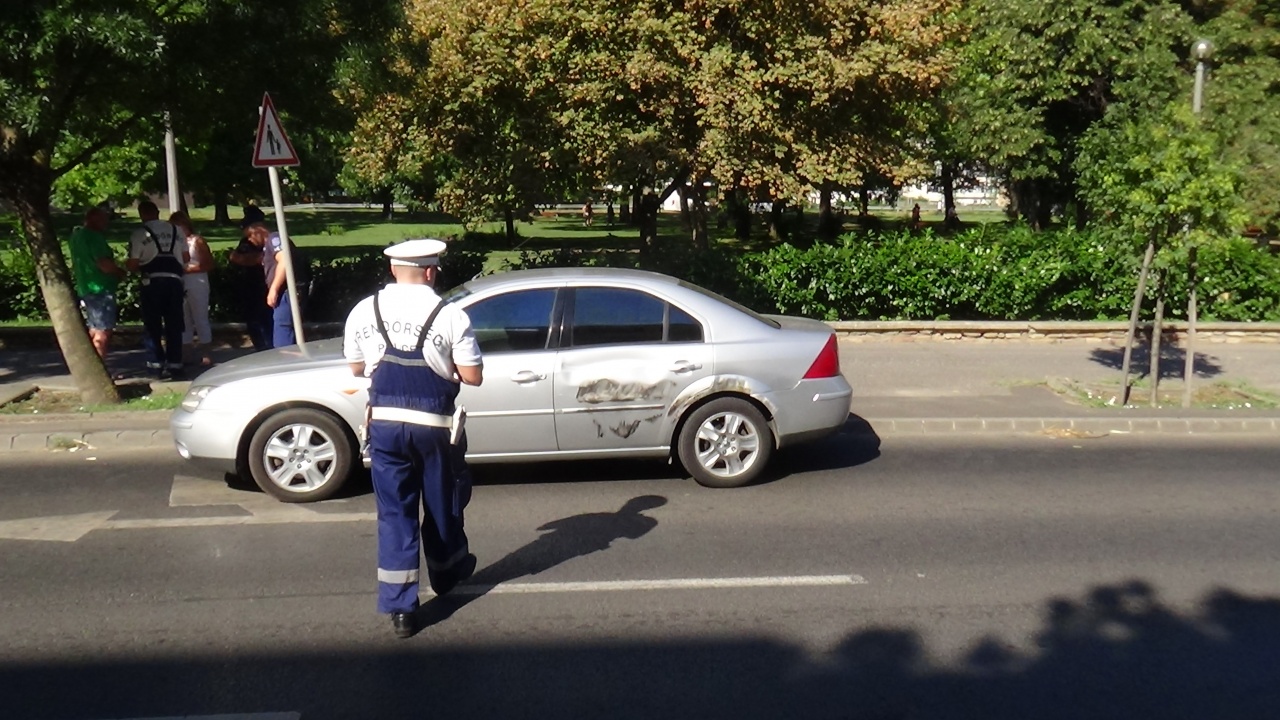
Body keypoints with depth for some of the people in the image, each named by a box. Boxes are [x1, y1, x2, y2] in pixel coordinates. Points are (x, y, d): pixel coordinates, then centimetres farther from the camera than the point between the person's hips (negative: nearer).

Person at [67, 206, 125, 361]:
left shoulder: (76, 235, 15)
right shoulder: (94, 236, -16)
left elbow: (75, 265, 25)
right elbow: (105, 264, -22)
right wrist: (120, 271, -6)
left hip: (85, 289, 10)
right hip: (100, 289, -10)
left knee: (94, 331, 16)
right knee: (103, 332, -7)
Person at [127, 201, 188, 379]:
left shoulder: (138, 234, -3)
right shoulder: (176, 231, 8)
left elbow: (133, 265, -4)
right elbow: (186, 258, 12)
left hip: (152, 282, -3)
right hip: (174, 280, 3)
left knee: (153, 325, 9)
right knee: (173, 325, 7)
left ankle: (157, 363, 8)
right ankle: (175, 364, 6)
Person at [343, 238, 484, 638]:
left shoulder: (363, 311, -1)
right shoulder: (450, 316, -11)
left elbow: (356, 368, 10)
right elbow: (473, 377, -8)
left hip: (385, 423, 2)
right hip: (434, 424, -2)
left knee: (394, 511, 8)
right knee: (442, 504, 19)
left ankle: (399, 608, 7)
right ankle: (448, 572, 41)